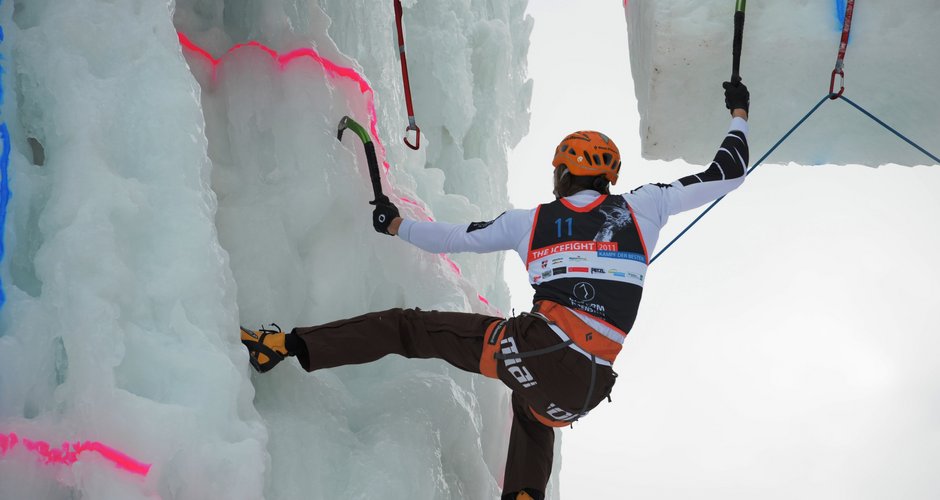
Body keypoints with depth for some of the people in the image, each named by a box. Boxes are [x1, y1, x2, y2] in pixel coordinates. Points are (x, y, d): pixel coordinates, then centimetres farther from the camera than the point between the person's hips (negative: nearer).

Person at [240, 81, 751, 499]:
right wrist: (738, 114, 35)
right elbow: (726, 174, 19)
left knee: (409, 327, 7)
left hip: (534, 349, -2)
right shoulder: (641, 208, 12)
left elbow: (451, 238, 20)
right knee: (535, 421, 38)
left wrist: (396, 225, 37)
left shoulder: (530, 222, 12)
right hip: (583, 390, 3)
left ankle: (288, 345, -2)